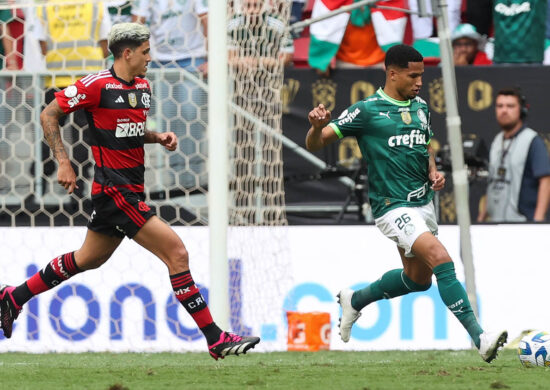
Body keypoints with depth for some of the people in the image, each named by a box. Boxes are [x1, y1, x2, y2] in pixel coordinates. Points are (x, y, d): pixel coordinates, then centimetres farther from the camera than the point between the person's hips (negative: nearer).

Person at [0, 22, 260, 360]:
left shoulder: (143, 87, 11)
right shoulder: (96, 85, -13)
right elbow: (49, 114, -6)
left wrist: (158, 138, 5)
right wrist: (64, 163, -13)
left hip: (132, 190, 10)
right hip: (115, 190, -10)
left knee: (87, 260, 22)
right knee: (176, 252, -14)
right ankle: (215, 339, -12)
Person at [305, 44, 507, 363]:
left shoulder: (421, 107, 9)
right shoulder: (366, 111, -10)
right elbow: (315, 144, -10)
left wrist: (433, 171, 6)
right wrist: (318, 126, -33)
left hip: (424, 202, 8)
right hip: (393, 206, -8)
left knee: (418, 279, 18)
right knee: (441, 259, -24)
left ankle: (355, 300, 42)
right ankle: (479, 337, -27)